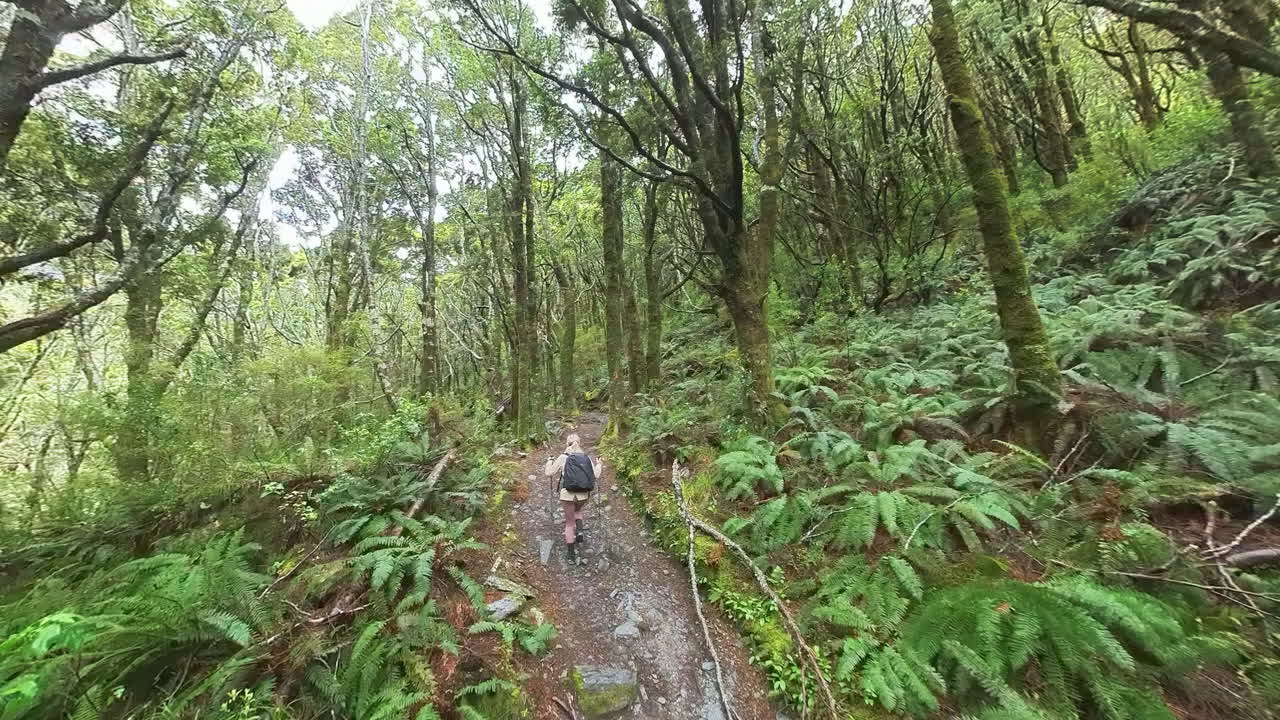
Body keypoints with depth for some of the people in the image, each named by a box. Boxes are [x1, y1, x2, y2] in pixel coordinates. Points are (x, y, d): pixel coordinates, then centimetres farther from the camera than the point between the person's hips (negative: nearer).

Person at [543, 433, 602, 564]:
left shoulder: (562, 457, -7)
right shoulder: (587, 457, -1)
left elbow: (549, 473, 0)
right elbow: (595, 475, 2)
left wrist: (549, 461, 18)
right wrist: (599, 464, 21)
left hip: (568, 495, -2)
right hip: (583, 495, 2)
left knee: (569, 522, 16)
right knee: (578, 511, 34)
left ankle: (571, 554, 22)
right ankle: (579, 530, 7)